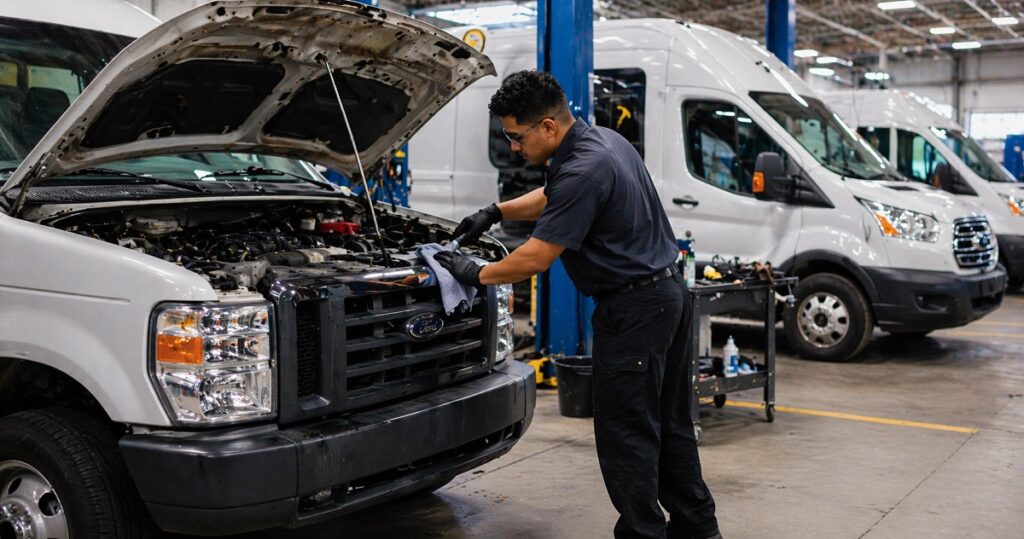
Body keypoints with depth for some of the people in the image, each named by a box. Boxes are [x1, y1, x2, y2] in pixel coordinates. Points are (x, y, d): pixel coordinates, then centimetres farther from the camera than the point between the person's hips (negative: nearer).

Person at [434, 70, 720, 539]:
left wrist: (477, 274, -5)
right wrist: (495, 212, 19)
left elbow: (536, 258, -19)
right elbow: (553, 197, 28)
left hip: (633, 307, -10)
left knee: (625, 431, -1)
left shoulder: (583, 170, -22)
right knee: (668, 423, 18)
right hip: (668, 294, 10)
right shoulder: (603, 139, 10)